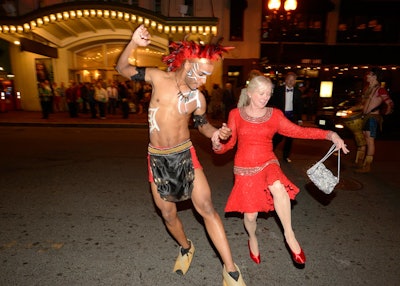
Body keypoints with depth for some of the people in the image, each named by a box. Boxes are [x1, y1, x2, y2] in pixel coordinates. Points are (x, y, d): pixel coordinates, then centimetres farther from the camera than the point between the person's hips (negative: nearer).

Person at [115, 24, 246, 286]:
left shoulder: (198, 98, -7)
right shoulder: (158, 78, -7)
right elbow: (122, 68, 3)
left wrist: (216, 133, -12)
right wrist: (133, 43, -15)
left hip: (185, 155, -1)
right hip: (157, 158, 1)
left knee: (207, 208, -7)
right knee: (168, 213, 11)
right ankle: (186, 248, 41)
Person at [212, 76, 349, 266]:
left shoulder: (275, 115, 1)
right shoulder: (236, 114, -2)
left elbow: (298, 131, -7)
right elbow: (229, 143, -2)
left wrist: (330, 135, -17)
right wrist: (217, 145, -25)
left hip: (268, 164, 1)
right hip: (245, 168, 0)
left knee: (278, 188, -34)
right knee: (250, 215, 1)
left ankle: (289, 234, -12)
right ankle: (252, 238, 36)